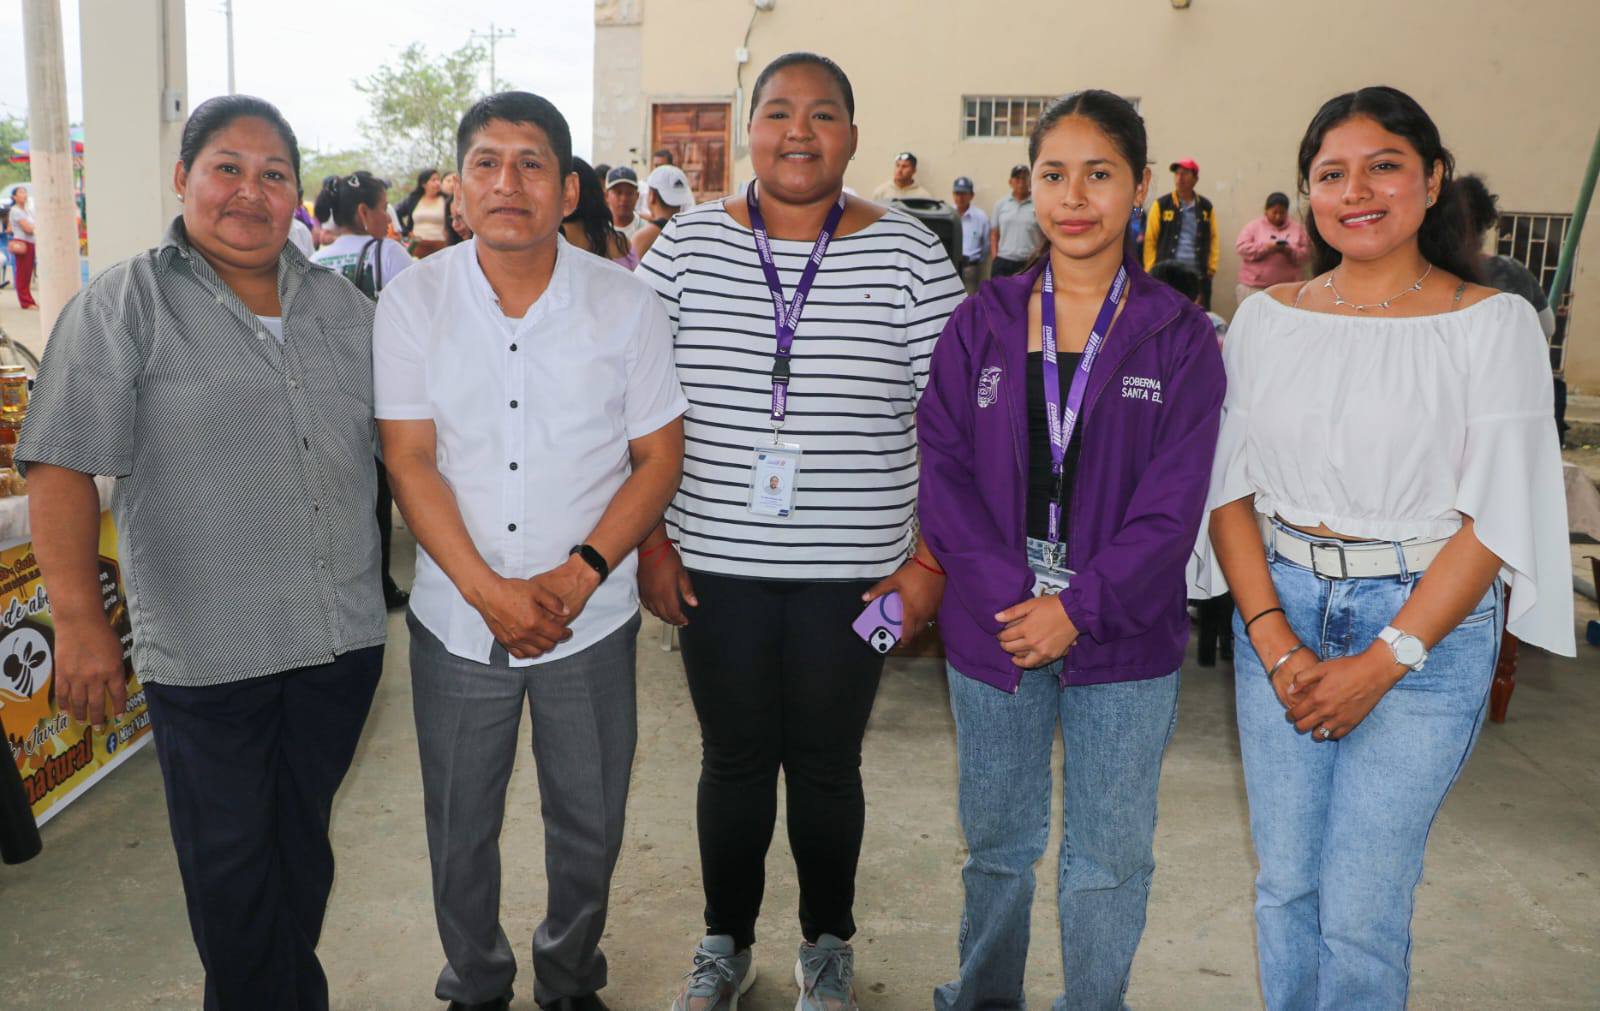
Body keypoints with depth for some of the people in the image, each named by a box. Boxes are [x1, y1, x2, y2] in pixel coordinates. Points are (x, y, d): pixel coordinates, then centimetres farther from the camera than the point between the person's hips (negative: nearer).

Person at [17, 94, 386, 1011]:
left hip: (343, 636, 4)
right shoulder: (126, 306, -5)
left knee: (304, 848, 19)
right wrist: (79, 618, -17)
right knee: (231, 869, 8)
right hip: (208, 651, -4)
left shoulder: (344, 308, 9)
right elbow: (64, 465, -10)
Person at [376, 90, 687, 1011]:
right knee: (460, 832, 15)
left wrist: (579, 574, -15)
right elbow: (409, 460, -6)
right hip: (456, 618, 1)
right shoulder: (413, 301, -4)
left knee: (590, 830, 14)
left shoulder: (626, 305, -5)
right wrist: (490, 591, -15)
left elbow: (660, 456, -3)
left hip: (591, 622, 0)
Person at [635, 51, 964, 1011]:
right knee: (734, 760, 13)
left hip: (853, 572, -1)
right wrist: (649, 539, 0)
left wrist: (932, 561, -5)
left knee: (828, 764, 11)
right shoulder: (687, 242, 1)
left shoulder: (908, 251, -2)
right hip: (715, 564, 1)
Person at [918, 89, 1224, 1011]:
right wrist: (1006, 594, -15)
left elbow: (1173, 507, -7)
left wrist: (1079, 608, -16)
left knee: (1111, 859, 10)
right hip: (993, 627, 2)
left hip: (1123, 642, -1)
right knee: (998, 842, 17)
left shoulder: (1180, 337, -3)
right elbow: (943, 467, -4)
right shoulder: (982, 322, 2)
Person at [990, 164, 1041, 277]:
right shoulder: (1001, 204, 8)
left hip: (1029, 264, -2)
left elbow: (1046, 237, 0)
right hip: (1002, 264, 2)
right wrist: (995, 259, 2)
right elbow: (994, 234, 10)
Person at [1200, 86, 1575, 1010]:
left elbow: (1497, 518, -9)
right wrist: (1273, 638, -10)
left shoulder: (1494, 324, -5)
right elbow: (1229, 487, 2)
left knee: (1361, 909, 2)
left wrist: (1379, 664, -14)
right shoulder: (1266, 318, 4)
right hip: (1279, 614, 3)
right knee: (1285, 882, 14)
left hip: (1426, 624, -3)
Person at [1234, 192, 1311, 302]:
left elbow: (1307, 253, 6)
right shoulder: (1253, 226, 5)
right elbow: (1242, 247, -6)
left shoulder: (1297, 228, 11)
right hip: (1255, 287, -2)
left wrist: (1291, 252, -14)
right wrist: (1266, 247, -17)